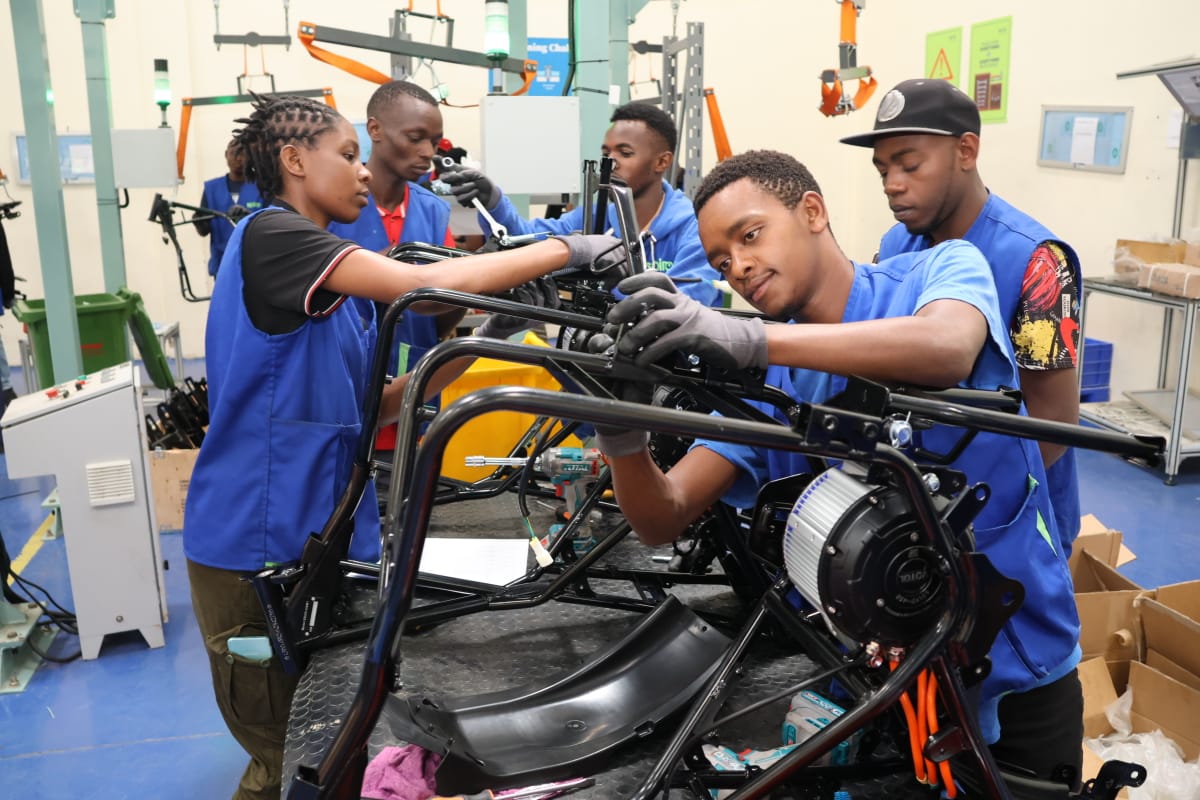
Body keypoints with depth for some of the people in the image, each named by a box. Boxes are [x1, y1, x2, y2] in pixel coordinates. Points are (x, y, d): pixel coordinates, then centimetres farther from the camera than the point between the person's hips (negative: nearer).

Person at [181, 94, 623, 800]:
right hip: (258, 545, -8)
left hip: (328, 535, 8)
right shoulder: (271, 236, -14)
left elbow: (373, 406, 10)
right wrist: (565, 250, -18)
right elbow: (429, 284, -25)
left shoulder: (341, 278, 14)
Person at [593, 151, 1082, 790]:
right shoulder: (762, 381, -2)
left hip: (1017, 654, -2)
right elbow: (662, 520, -10)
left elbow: (947, 349, -34)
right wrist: (622, 436, -30)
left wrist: (750, 339, -44)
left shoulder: (940, 268, -10)